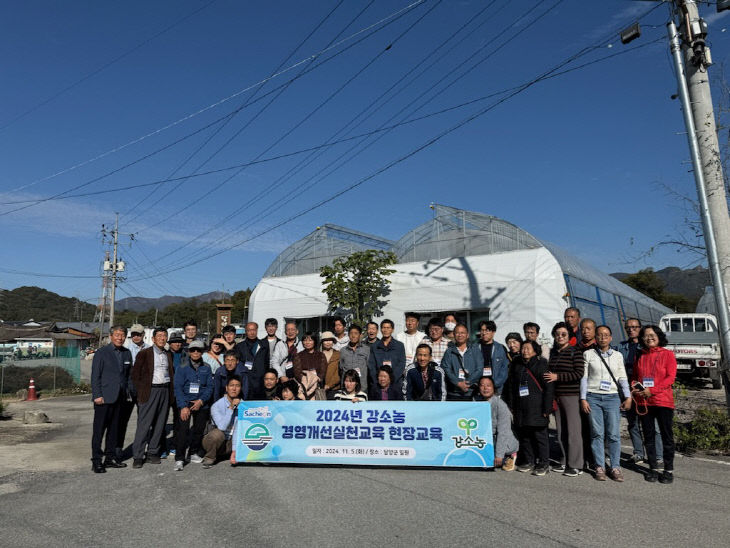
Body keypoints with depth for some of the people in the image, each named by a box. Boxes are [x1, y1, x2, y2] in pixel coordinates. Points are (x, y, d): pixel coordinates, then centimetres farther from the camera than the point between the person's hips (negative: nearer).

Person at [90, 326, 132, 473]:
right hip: (104, 398, -5)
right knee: (99, 429, -1)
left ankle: (110, 458, 22)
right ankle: (96, 461, 8)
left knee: (114, 428, 12)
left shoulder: (127, 353, 10)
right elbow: (95, 376, -7)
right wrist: (97, 395, -13)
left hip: (119, 398, 6)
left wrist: (127, 392, 11)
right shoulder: (101, 353, -5)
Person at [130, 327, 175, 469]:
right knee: (144, 424, -5)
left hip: (165, 391, 5)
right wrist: (141, 391, -4)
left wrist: (171, 391, 10)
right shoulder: (144, 354, -1)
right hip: (150, 391, -4)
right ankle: (137, 456, 3)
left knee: (160, 424, 8)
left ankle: (153, 453, 19)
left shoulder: (169, 355, 13)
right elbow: (134, 375, 0)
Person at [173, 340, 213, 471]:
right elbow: (178, 387, -6)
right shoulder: (183, 368, -2)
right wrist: (183, 406, -14)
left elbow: (210, 387, 5)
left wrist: (201, 401, -10)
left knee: (199, 429, 8)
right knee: (183, 430, -12)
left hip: (201, 404, 3)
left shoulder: (206, 368, 5)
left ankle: (194, 453, 28)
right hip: (185, 402, -3)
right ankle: (179, 459, -5)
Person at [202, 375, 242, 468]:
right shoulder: (216, 406, -15)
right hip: (215, 440, -4)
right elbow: (222, 427, -29)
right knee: (217, 433, -35)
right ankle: (209, 458, -6)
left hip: (231, 442, 4)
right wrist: (231, 407, -31)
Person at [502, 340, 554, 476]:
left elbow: (549, 388, -6)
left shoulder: (541, 364, -3)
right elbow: (510, 387, 18)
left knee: (540, 435, -1)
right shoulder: (516, 365, 13)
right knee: (524, 435, 10)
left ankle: (544, 464, 10)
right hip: (521, 408, 6)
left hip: (537, 408, -5)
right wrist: (511, 406, 13)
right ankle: (528, 462, 22)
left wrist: (546, 408, -11)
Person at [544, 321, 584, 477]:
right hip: (555, 395, 6)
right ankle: (565, 462, 21)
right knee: (560, 431, 10)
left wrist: (558, 376, -16)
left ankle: (575, 464, 7)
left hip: (571, 395, -6)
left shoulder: (575, 352, -5)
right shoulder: (553, 352, 13)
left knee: (573, 430, -3)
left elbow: (579, 373, -13)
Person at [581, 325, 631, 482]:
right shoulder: (588, 354, 5)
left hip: (612, 398, 1)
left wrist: (628, 397, 2)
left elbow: (622, 378, 12)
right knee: (597, 433, 0)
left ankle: (615, 467, 8)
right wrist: (583, 399, -1)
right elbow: (584, 377, 4)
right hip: (593, 397, -1)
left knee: (614, 434, -3)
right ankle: (600, 467, 9)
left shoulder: (617, 355, 11)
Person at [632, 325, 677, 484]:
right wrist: (634, 388, -3)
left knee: (666, 435, 3)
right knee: (648, 436, 10)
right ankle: (653, 468, 20)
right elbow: (635, 376, 18)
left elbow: (670, 377, -8)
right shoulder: (640, 356, 11)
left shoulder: (667, 354, -1)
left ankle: (669, 470, 14)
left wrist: (652, 390, -17)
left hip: (663, 400, -4)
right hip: (643, 401, 4)